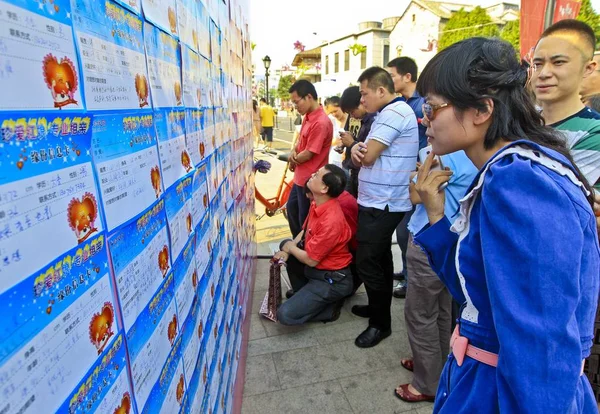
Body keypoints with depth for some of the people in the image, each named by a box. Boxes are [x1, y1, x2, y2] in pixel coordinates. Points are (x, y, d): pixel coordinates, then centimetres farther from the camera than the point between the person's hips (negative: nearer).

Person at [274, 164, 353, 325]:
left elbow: (310, 260, -23)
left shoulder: (331, 221, -33)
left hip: (332, 279, -9)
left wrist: (290, 248, -5)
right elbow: (305, 231, 12)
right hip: (318, 264, 9)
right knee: (285, 244, 19)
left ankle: (331, 305, 5)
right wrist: (287, 250, -4)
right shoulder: (317, 203, -4)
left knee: (285, 315, -15)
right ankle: (302, 292, 25)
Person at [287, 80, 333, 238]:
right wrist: (293, 152, -3)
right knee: (291, 208, 26)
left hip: (310, 180, -10)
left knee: (305, 220, 5)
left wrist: (293, 160, -3)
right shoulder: (308, 117, 6)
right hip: (300, 177, 11)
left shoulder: (320, 122, -25)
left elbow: (308, 154, -22)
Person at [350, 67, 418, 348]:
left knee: (367, 264, -3)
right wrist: (356, 150, -9)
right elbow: (367, 155, 13)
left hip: (381, 204, -10)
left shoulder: (394, 112, -16)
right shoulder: (387, 113, 17)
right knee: (379, 259, 19)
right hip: (379, 202, 10)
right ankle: (378, 307, 35)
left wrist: (359, 151, 2)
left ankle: (381, 323, 13)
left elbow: (368, 157, -21)